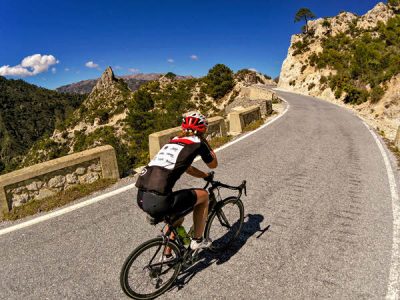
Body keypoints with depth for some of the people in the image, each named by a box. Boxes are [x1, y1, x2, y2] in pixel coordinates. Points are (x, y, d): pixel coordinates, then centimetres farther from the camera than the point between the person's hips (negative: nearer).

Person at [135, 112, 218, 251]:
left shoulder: (173, 142, 23)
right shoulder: (197, 143, 3)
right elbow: (213, 164, 20)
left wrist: (206, 176, 46)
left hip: (141, 198, 8)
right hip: (159, 202, -8)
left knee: (177, 219, 35)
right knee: (203, 195, 17)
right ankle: (197, 240, 29)